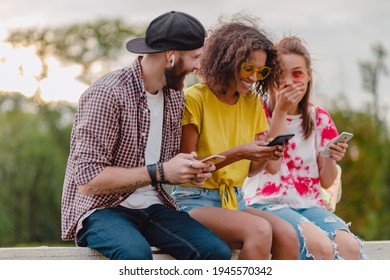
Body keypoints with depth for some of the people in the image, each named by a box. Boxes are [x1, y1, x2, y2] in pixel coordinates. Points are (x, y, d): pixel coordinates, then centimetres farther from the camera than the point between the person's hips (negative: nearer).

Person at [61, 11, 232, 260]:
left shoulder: (175, 96, 9)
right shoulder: (106, 94, -15)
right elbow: (88, 178, -20)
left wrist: (191, 172, -4)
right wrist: (159, 172, -21)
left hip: (152, 206, 7)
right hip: (101, 209, -7)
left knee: (217, 252, -19)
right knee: (136, 252, -38)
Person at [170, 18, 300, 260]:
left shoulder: (253, 104, 11)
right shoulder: (195, 99, -7)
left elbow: (251, 169, 15)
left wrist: (267, 156, -9)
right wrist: (237, 153, -21)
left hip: (234, 201, 6)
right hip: (195, 201, -6)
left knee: (287, 235, -25)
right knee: (260, 230, -33)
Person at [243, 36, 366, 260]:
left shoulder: (320, 118, 11)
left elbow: (326, 181, 11)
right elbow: (271, 164, -12)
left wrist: (331, 159, -13)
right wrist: (280, 111, -14)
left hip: (309, 205, 4)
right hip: (268, 203, -4)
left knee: (349, 245, -30)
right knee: (321, 245, -34)